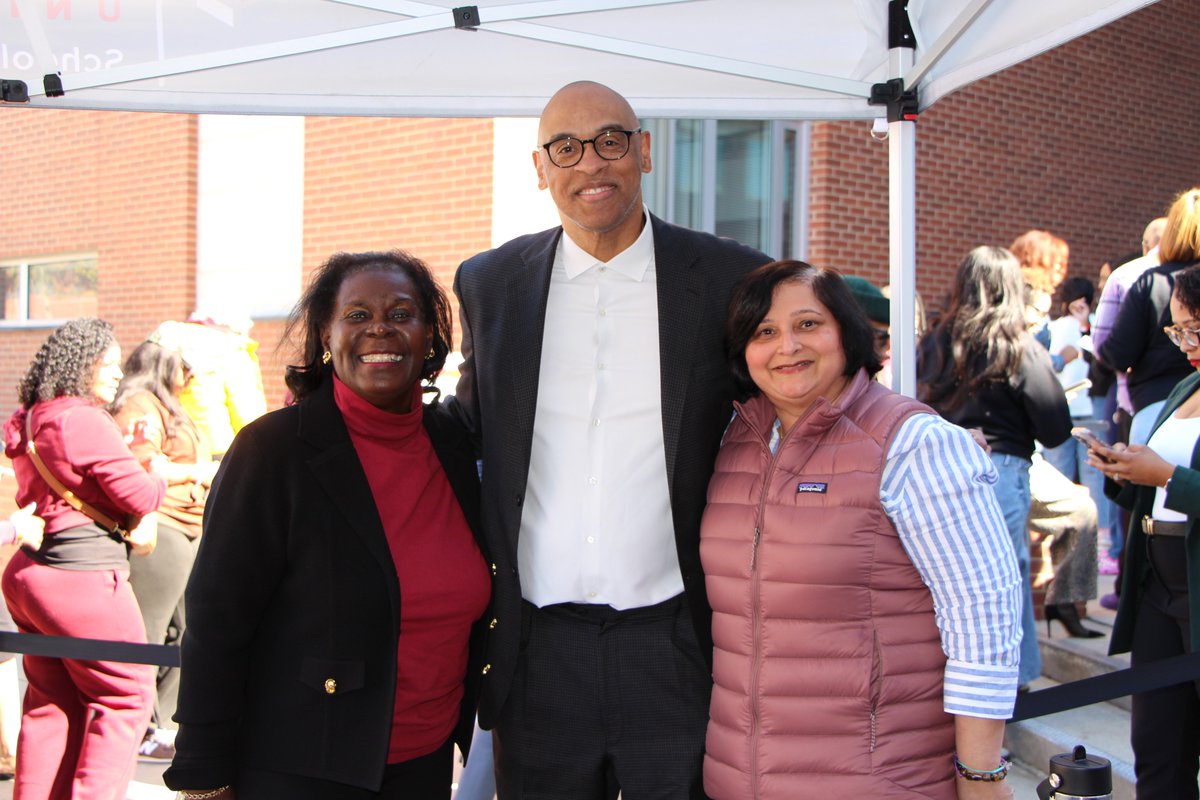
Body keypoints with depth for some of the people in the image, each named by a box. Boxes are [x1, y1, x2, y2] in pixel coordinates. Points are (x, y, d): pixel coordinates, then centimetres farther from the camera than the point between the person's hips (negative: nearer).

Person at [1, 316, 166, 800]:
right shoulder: (84, 420, -16)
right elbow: (138, 496, -16)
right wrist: (161, 480, 7)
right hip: (82, 576, -9)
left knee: (52, 704, 15)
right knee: (126, 696, 2)